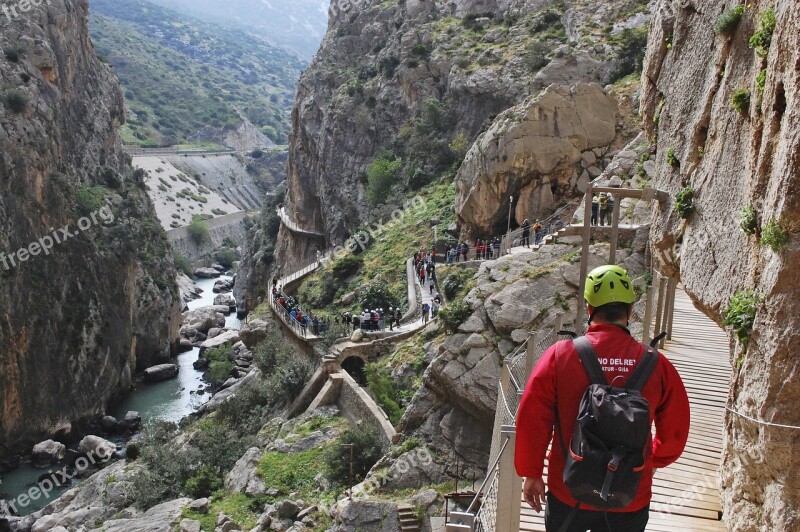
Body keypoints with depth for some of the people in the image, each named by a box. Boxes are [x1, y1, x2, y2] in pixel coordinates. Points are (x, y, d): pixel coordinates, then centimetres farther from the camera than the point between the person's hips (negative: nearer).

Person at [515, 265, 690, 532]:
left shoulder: (560, 355, -12)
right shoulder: (656, 364, -9)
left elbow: (532, 419, -11)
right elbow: (675, 431, 2)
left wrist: (531, 473, 3)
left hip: (568, 495, -1)